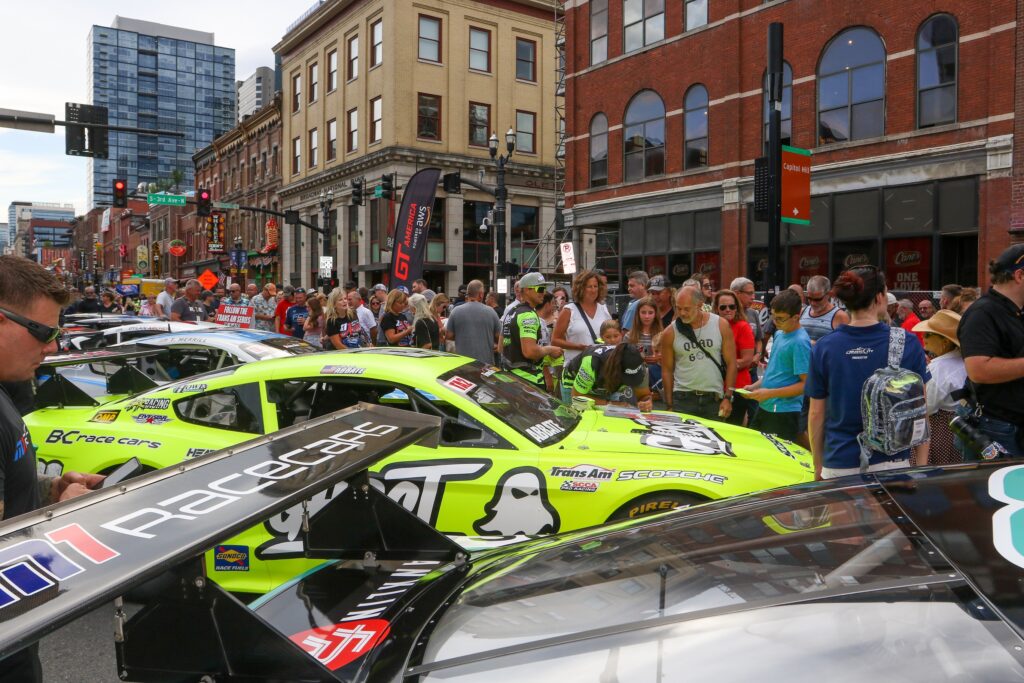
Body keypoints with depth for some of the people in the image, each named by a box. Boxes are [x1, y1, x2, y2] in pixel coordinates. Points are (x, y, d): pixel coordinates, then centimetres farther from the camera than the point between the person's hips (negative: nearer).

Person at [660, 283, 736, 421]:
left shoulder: (721, 325, -1)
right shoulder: (670, 333, -2)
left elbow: (731, 363, 1)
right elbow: (667, 370, 3)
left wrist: (728, 397, -4)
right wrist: (669, 405, 1)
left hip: (714, 399, 1)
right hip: (683, 398, -1)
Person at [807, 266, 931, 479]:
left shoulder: (823, 348, -5)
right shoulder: (907, 344, -6)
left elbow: (816, 414, 0)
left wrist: (818, 467, 11)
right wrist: (921, 465, 8)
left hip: (839, 465, 0)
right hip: (891, 463, 0)